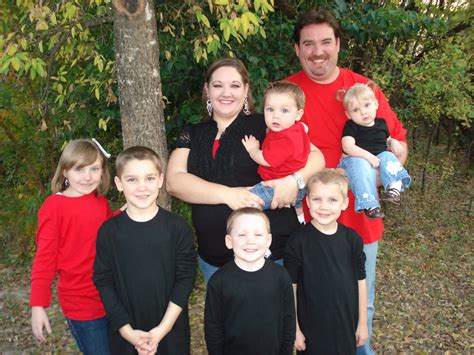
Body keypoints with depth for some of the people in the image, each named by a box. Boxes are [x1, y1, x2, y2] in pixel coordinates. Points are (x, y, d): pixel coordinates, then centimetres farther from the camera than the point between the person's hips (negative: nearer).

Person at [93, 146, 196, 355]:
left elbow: (185, 278, -8)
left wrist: (163, 329, -13)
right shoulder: (108, 231, -7)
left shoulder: (178, 227, -10)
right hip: (125, 333, 1)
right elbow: (103, 282, -4)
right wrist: (127, 331, -10)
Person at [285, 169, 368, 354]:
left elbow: (360, 281, 3)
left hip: (346, 326, 3)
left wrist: (362, 323, 7)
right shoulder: (298, 241, -15)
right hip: (311, 329, -2)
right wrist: (294, 329, -6)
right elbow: (290, 287, -9)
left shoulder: (352, 239, -6)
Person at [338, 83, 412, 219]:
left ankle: (394, 189, -40)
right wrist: (368, 156, -27)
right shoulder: (351, 126, -2)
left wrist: (394, 142, 4)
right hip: (358, 160, -4)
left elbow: (387, 139, 30)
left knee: (388, 156, -23)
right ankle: (369, 204, -44)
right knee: (361, 164, -35)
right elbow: (348, 147, -17)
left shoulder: (381, 123, 14)